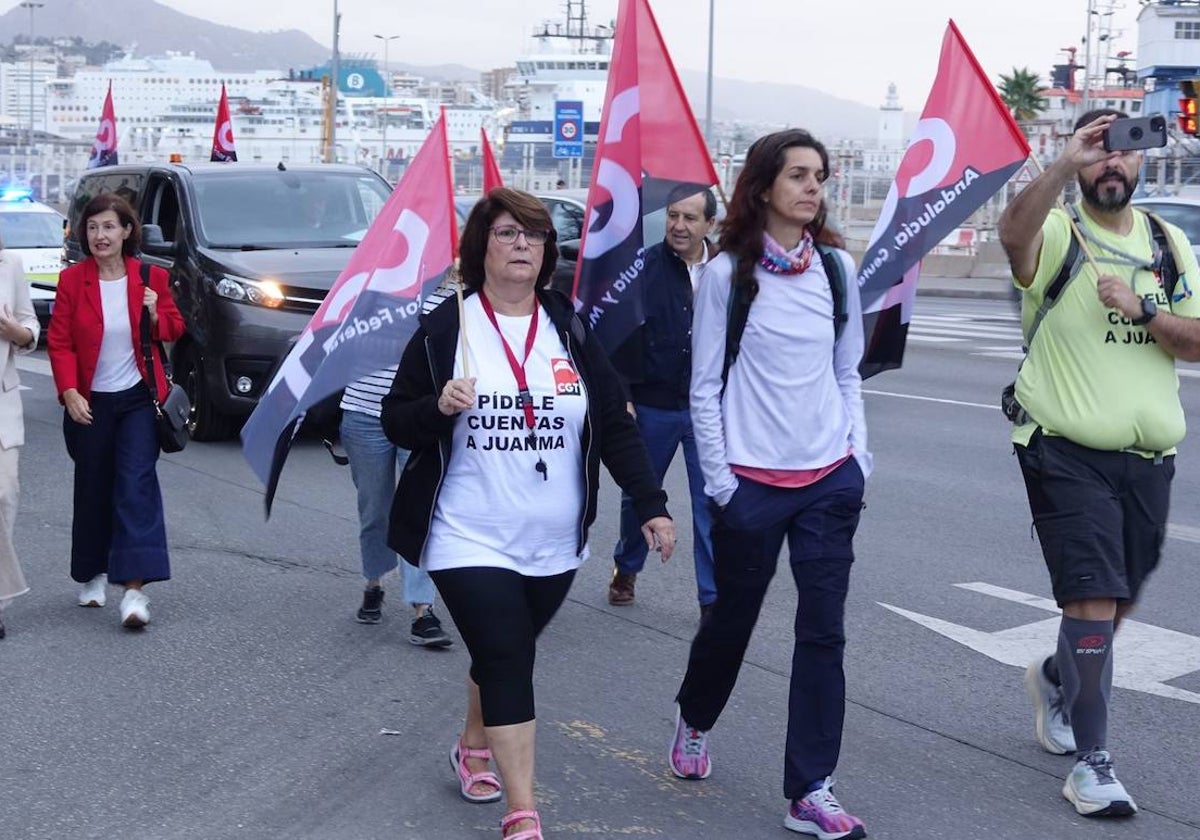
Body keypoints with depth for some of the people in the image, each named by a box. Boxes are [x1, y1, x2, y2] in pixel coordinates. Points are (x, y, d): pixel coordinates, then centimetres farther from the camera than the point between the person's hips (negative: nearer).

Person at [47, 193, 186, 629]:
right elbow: (60, 342, -4)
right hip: (90, 402, 1)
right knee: (92, 489, 11)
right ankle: (93, 575, 29)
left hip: (139, 397, -1)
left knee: (137, 483, -11)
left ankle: (135, 588, -15)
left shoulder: (151, 278, -1)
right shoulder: (72, 280, -3)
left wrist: (155, 316, -13)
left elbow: (174, 329, 10)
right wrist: (70, 392, -16)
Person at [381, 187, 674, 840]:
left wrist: (650, 505, -3)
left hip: (553, 544, 4)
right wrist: (439, 407, -21)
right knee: (506, 661, -12)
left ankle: (475, 746, 45)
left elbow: (615, 426, 5)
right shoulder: (442, 331, -3)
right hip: (470, 540, -4)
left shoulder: (571, 331, 4)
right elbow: (394, 423, 0)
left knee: (508, 655, 18)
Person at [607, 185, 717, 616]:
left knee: (711, 503, 0)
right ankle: (626, 569, 41)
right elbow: (621, 336, -6)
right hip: (652, 406, 0)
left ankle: (713, 597, 8)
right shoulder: (644, 267, -8)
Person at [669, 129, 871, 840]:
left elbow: (848, 373, 13)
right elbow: (705, 386, -4)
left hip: (831, 479, 3)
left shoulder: (837, 266, 5)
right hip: (753, 481, -3)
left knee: (824, 632, 0)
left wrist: (859, 454, 5)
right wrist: (718, 477, -7)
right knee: (733, 618, 13)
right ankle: (695, 719, 43)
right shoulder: (728, 272, -6)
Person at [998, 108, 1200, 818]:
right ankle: (1091, 762, -2)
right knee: (1094, 600, -11)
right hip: (1070, 453, -5)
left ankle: (1056, 677, 46)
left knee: (1121, 600, 17)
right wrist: (1067, 163, -41)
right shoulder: (1056, 235, -5)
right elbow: (1014, 232, -31)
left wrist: (1142, 309, -15)